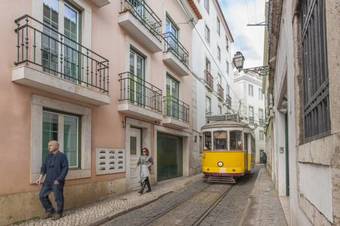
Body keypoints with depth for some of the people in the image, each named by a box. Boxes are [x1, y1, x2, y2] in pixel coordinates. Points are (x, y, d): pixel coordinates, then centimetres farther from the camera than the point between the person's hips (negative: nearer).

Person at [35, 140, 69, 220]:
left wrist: (58, 179, -16)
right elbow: (44, 167, 11)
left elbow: (65, 169, -11)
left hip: (57, 182, -6)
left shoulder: (62, 156, -9)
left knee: (58, 198, 3)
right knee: (42, 195, 9)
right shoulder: (49, 156, 10)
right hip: (48, 181, 7)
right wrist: (40, 177, -1)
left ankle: (58, 213, 23)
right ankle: (50, 211, 27)